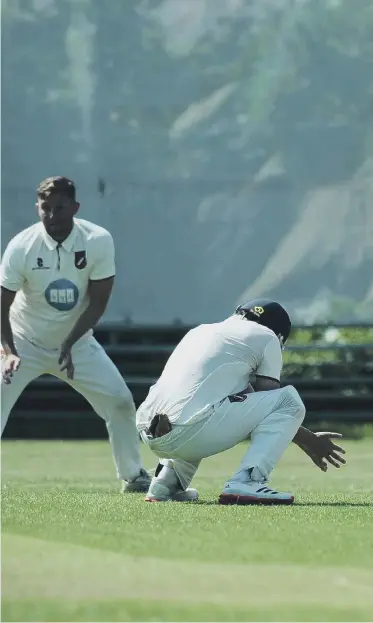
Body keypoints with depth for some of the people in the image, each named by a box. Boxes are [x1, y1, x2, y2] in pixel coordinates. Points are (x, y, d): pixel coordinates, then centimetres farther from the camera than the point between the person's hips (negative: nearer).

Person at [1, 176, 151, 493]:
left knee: (121, 402, -4)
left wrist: (69, 345, -24)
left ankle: (133, 476, 17)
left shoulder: (98, 241, -19)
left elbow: (98, 302, -14)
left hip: (76, 342, 2)